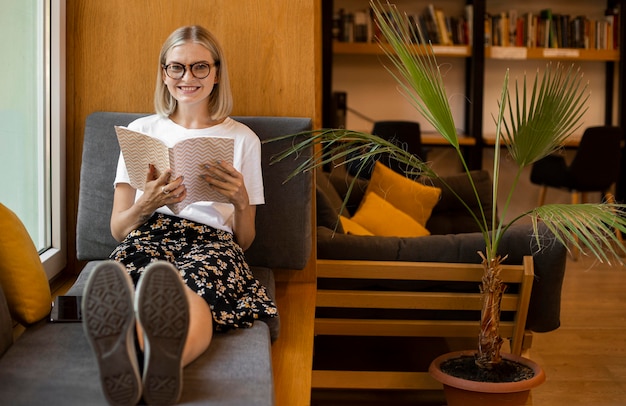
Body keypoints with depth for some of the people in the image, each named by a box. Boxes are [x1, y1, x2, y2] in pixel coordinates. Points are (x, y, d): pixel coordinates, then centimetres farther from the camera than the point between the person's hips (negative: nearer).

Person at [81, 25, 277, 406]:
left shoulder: (243, 139, 20)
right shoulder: (141, 131, 22)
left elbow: (244, 240, 19)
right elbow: (117, 229, 17)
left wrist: (241, 201, -5)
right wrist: (147, 205, -6)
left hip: (211, 243, 0)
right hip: (149, 235, 1)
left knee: (192, 290, -42)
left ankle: (166, 358, -76)